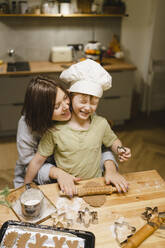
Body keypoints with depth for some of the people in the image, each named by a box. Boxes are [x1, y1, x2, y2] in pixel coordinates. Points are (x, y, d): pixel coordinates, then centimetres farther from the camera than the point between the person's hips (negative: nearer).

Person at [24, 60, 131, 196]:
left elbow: (113, 141, 17)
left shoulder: (101, 123, -2)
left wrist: (119, 149, -4)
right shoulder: (55, 129, -11)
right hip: (66, 190, -2)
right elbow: (38, 160, -3)